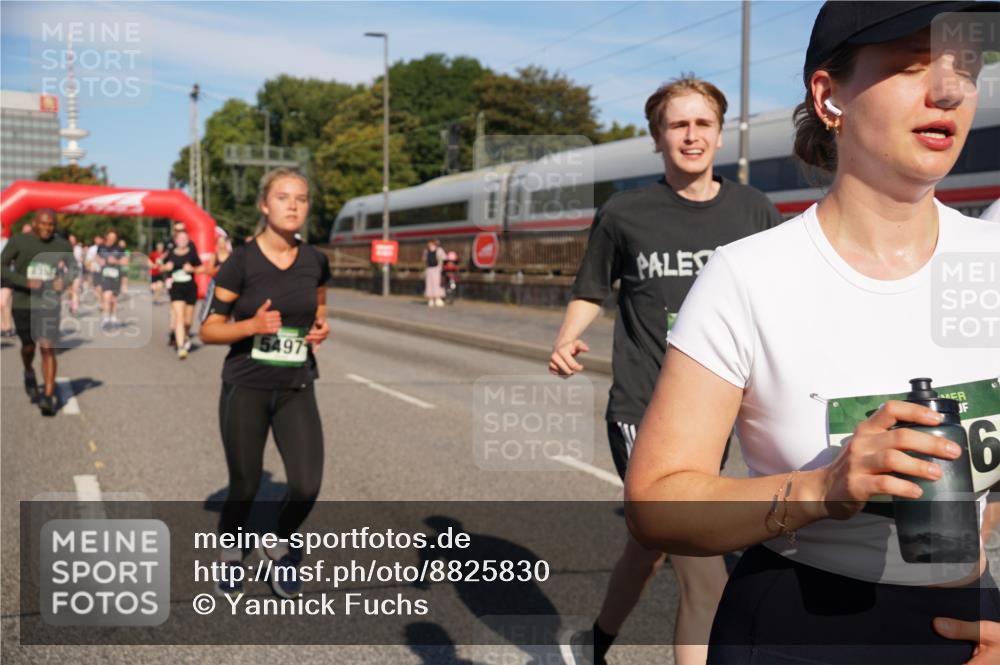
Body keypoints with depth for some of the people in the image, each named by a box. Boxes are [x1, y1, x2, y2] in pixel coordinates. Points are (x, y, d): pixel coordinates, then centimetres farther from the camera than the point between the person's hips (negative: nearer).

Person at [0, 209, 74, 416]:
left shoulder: (63, 246, -2)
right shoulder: (17, 241, -7)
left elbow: (71, 268, 16)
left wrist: (63, 281, -5)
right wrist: (26, 282, -22)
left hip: (49, 305, 0)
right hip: (22, 304, 0)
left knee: (48, 349, -11)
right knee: (28, 347, 15)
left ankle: (48, 397, -9)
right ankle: (29, 373, 48)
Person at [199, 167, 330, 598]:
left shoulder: (315, 262, 0)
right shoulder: (240, 262, -11)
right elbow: (208, 330, -7)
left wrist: (321, 329, -3)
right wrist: (253, 324, -24)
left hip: (297, 390, 3)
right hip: (245, 389, -3)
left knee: (307, 487, -8)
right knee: (244, 489, 5)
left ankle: (279, 549, 24)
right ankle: (230, 555, 37)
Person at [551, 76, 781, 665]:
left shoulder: (753, 211, 3)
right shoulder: (624, 214, -3)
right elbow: (591, 293, 8)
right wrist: (567, 340, -11)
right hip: (643, 412, -4)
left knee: (653, 543, 20)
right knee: (706, 580, -9)